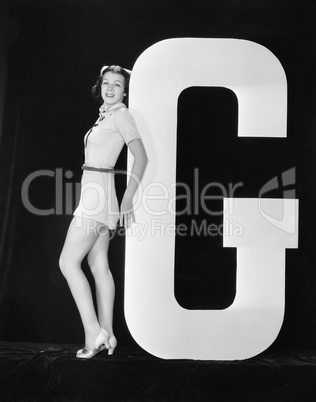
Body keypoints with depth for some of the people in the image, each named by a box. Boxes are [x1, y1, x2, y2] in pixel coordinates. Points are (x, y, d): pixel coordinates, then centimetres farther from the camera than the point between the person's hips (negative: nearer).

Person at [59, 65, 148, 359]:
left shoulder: (120, 114, -7)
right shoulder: (105, 115, 18)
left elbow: (141, 157, -16)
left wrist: (128, 199, -17)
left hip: (97, 195, -9)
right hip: (96, 195, 9)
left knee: (68, 262, -7)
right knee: (99, 266, 8)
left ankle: (93, 332, -3)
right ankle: (106, 335, 14)